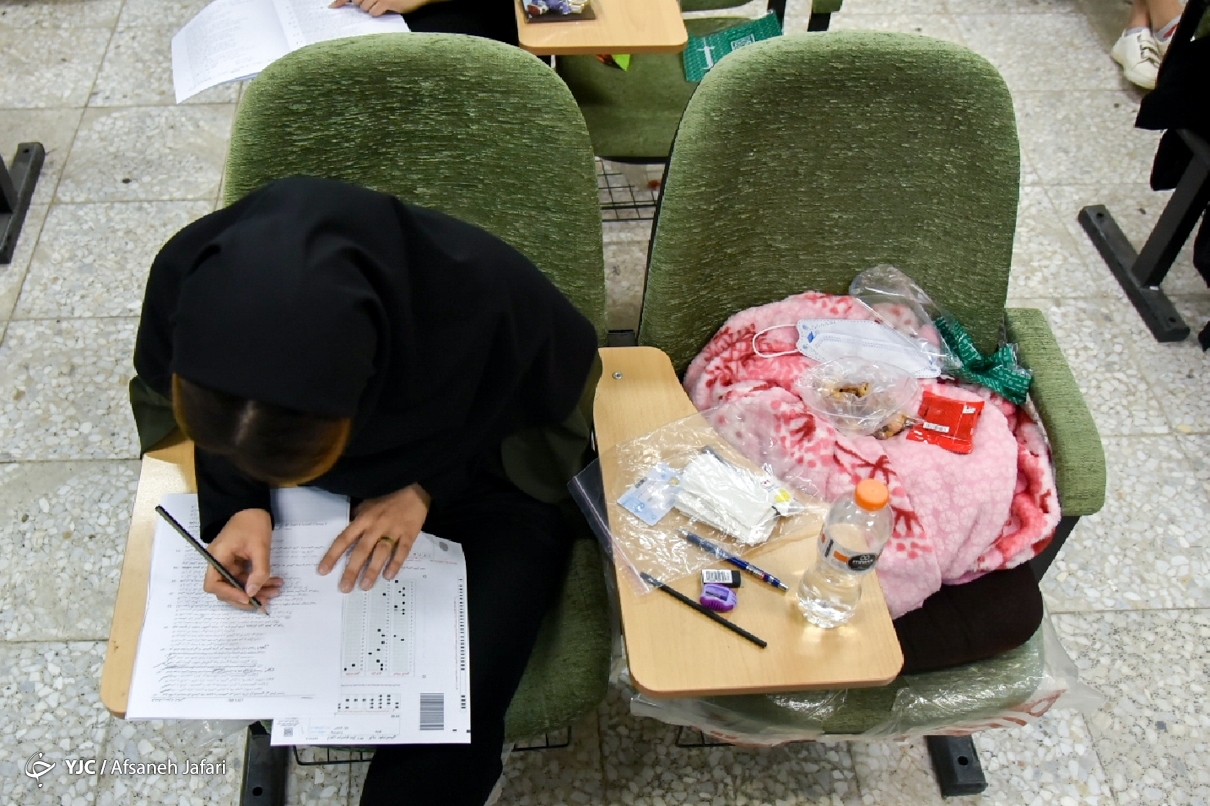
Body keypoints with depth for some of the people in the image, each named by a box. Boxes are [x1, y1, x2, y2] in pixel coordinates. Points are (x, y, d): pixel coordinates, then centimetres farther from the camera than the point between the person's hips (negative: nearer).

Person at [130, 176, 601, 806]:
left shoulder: (483, 292, -35)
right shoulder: (189, 277, -28)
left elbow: (563, 411, -12)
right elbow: (161, 404, -4)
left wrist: (428, 488, -22)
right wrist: (238, 503, -22)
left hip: (476, 484, -2)